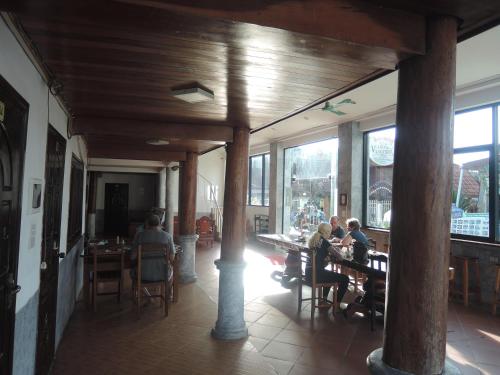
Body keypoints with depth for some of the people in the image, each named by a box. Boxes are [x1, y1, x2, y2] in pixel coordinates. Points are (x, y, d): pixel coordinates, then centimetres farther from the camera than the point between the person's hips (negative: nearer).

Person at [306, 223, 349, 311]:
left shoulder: (313, 240, 13)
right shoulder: (324, 241, -10)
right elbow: (338, 256, -11)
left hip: (308, 274, 9)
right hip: (316, 274, -9)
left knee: (330, 274, 36)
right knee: (345, 279, -4)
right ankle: (337, 305, 3)